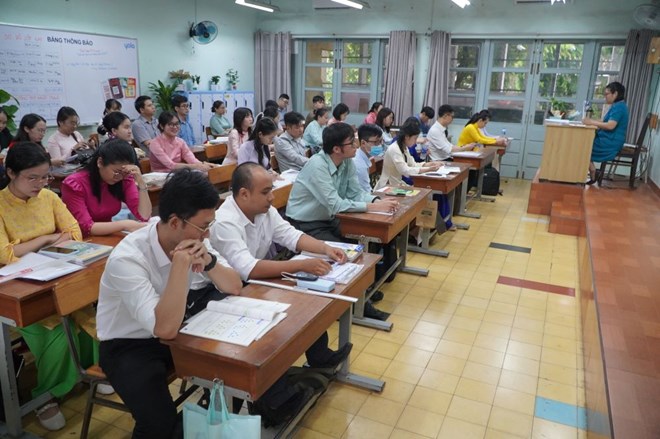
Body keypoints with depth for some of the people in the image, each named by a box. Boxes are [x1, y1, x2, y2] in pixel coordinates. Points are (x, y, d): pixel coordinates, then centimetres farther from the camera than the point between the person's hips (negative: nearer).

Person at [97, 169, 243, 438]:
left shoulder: (192, 239, -11)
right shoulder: (127, 258, -30)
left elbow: (235, 287, -6)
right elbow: (165, 328, -36)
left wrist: (208, 259, -25)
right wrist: (181, 263, -38)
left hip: (173, 331, 6)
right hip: (129, 345, -6)